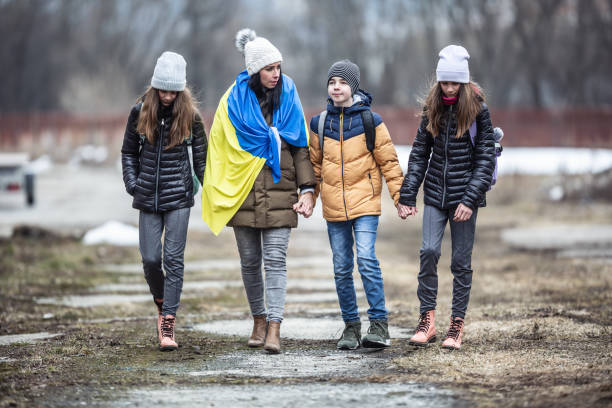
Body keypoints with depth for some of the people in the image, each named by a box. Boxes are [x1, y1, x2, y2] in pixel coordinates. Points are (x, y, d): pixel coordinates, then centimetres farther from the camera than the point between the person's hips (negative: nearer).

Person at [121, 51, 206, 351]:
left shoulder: (190, 115, -1)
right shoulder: (140, 112, 2)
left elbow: (201, 155, 5)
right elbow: (128, 152, 12)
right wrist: (132, 182, -1)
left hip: (179, 196, -2)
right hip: (148, 198, 2)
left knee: (174, 258, -6)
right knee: (150, 259, 0)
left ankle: (168, 325, -7)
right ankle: (161, 304, 29)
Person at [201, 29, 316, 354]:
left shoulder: (288, 97, 5)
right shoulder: (235, 100, 2)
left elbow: (301, 146, 7)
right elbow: (219, 146, 6)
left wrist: (307, 189, 0)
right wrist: (217, 191, 0)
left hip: (279, 193, -1)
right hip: (244, 192, 1)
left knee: (275, 260, -8)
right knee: (250, 262, 8)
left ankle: (274, 330, -13)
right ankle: (259, 321, 24)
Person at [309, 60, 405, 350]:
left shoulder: (370, 120, -1)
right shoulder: (320, 123, 8)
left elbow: (388, 161, 2)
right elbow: (314, 164, 16)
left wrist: (400, 195, -2)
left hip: (365, 203, -4)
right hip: (333, 206, 4)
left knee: (367, 260, -16)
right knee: (341, 269, 6)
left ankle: (379, 325, -12)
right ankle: (351, 326, 15)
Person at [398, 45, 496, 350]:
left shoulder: (477, 110, -5)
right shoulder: (433, 109, 6)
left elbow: (486, 159, -6)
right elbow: (419, 154, 9)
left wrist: (470, 199, -14)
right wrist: (407, 196, 3)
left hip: (464, 197, -3)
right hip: (435, 194, 3)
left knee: (461, 260, 2)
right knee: (429, 251, -10)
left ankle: (457, 324, 9)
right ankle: (427, 320, -2)